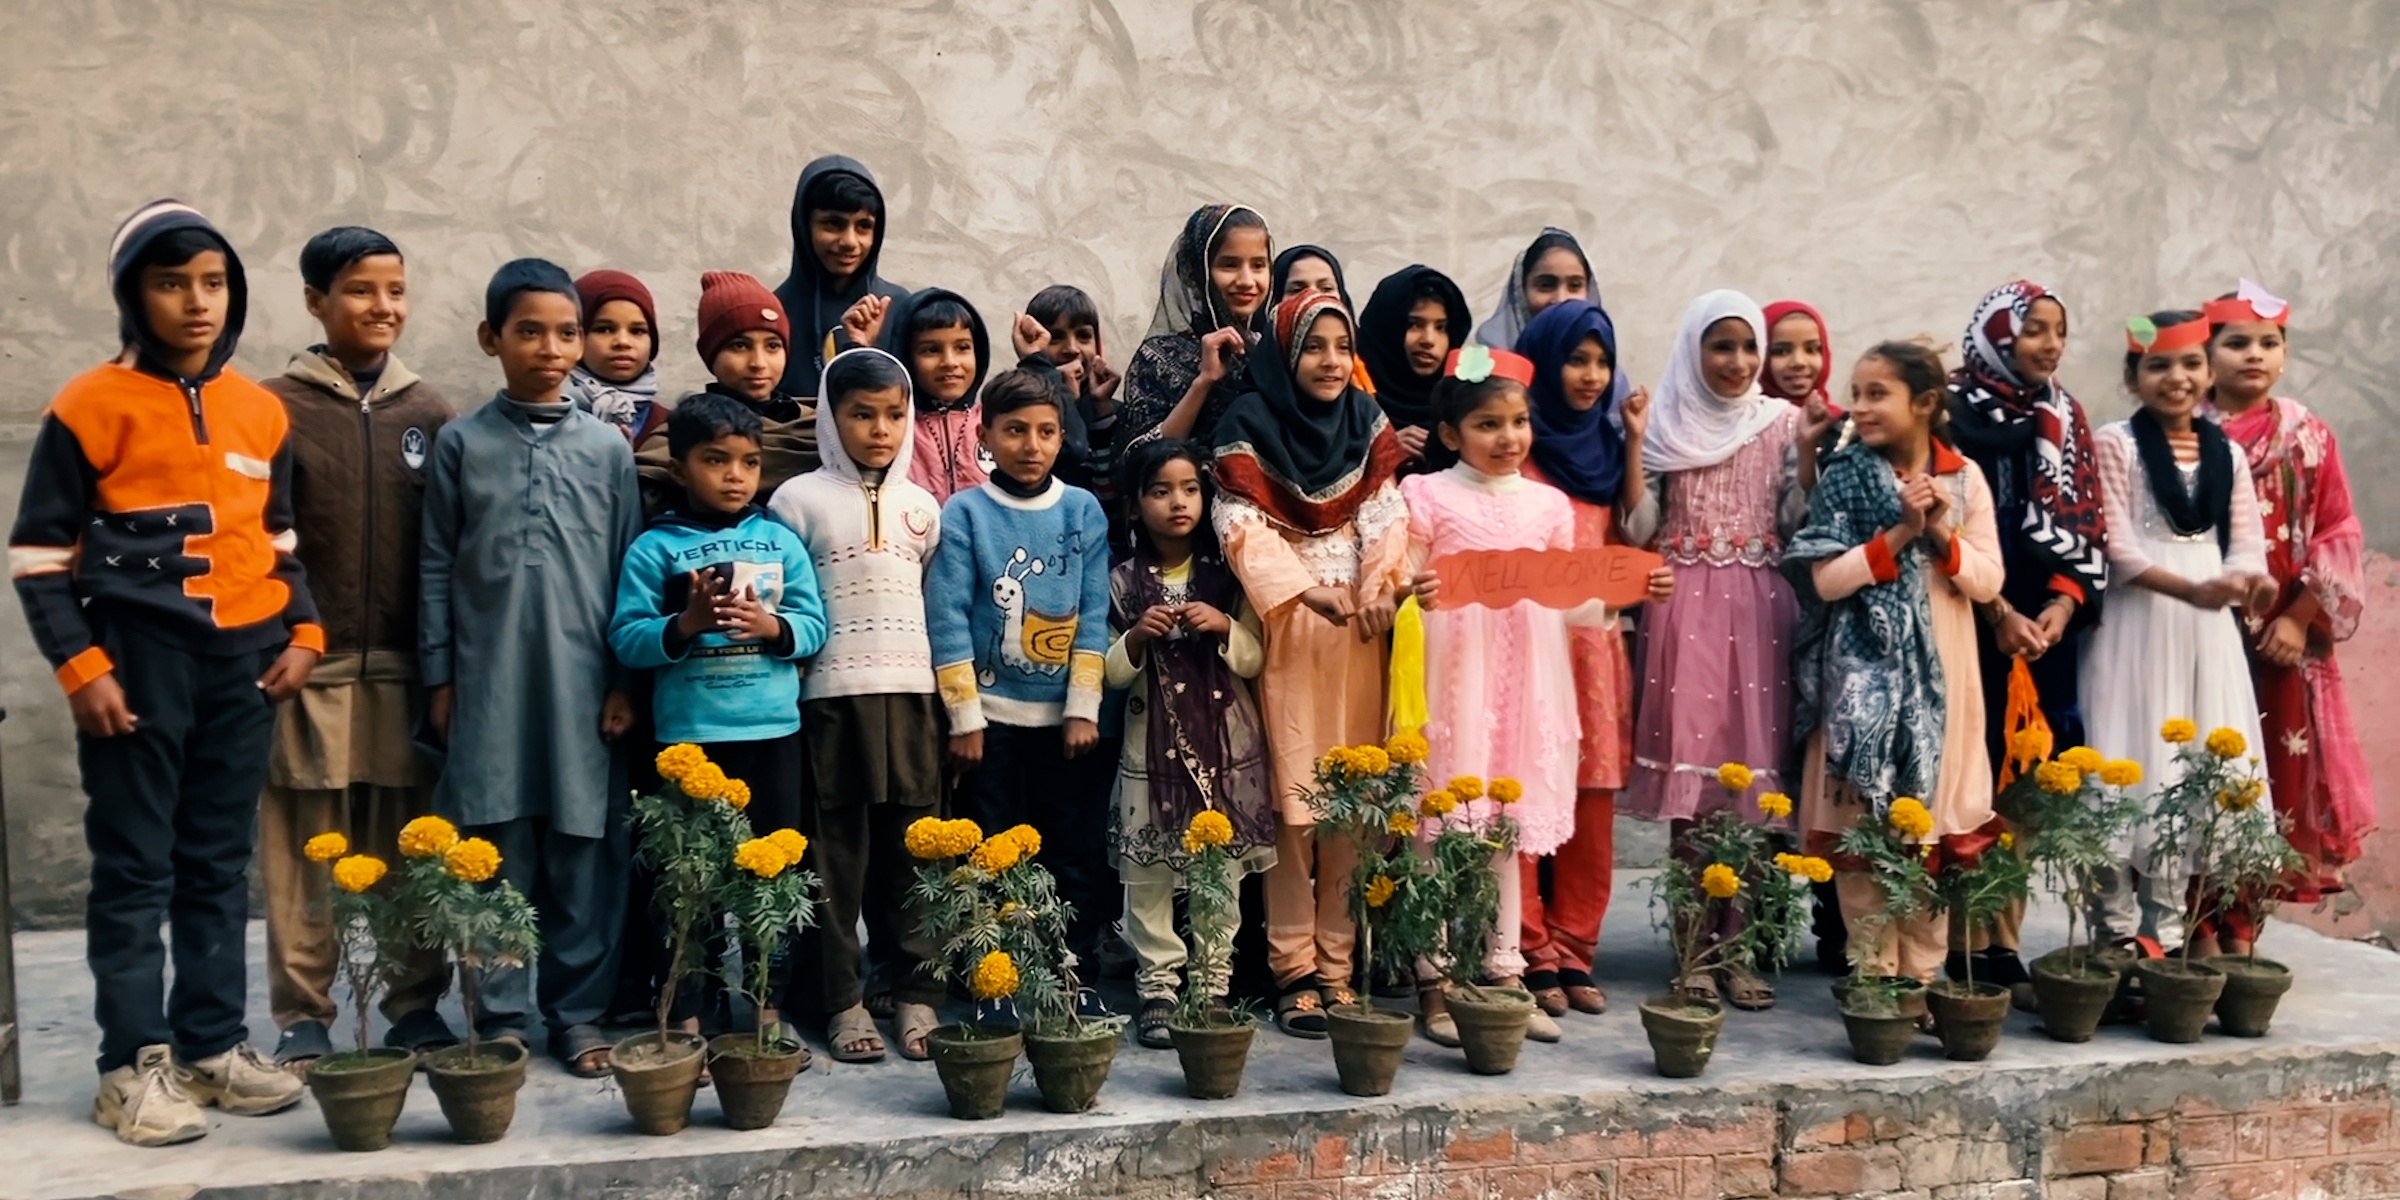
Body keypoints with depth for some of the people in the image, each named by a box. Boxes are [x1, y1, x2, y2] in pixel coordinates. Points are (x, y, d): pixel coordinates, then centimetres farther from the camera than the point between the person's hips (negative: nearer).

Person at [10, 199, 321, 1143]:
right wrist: (80, 666, -11)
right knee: (135, 868, 1)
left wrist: (301, 632, 7)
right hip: (139, 662, -5)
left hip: (244, 661, 5)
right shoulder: (91, 407, -5)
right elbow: (40, 554, -3)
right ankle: (133, 1066, 6)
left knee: (220, 863, 10)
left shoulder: (261, 412, 10)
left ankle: (212, 1046, 19)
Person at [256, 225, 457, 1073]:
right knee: (306, 845, 1)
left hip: (408, 664, 2)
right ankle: (303, 1018, 10)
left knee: (410, 848, 6)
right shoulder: (278, 407, 2)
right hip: (312, 662, -2)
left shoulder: (429, 413, 11)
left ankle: (416, 1004, 16)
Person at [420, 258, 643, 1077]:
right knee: (496, 854, 3)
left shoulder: (607, 448, 6)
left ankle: (579, 1011, 14)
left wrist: (627, 681, 2)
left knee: (584, 854, 3)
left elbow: (629, 570, 7)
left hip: (583, 682, 1)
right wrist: (440, 678, 2)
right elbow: (436, 569, 6)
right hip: (489, 680, 0)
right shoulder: (461, 444, 5)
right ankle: (504, 1014, 14)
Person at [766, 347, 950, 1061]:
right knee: (839, 853, 0)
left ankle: (914, 994, 11)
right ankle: (844, 1002, 7)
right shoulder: (800, 499, 2)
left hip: (910, 694, 3)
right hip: (831, 697, -3)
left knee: (912, 850, 4)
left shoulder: (920, 506, 12)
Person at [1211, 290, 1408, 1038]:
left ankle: (1337, 963, 10)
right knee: (1292, 797, -5)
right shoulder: (1250, 426, -2)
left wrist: (1379, 586, -12)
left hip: (1358, 630, 4)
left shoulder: (1367, 423, 11)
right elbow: (1242, 524, -8)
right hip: (1287, 629, -4)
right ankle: (1293, 969, 1)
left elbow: (1384, 513, 4)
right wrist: (1306, 590, -15)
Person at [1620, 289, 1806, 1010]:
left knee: (1752, 776, -1)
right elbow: (1639, 529, 1)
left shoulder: (1782, 422, 8)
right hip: (1686, 609, -1)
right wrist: (1632, 444, -7)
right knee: (1688, 781, -3)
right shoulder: (1668, 424, 6)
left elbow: (1796, 521, 5)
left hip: (1760, 609, 1)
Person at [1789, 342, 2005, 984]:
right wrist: (1900, 532, -17)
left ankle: (1923, 973, 16)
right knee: (1861, 821, -2)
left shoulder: (1965, 478, 4)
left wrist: (1942, 534, -14)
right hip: (1864, 671, -2)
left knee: (1934, 821, 6)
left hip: (1939, 672, 2)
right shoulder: (1844, 477, -2)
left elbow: (1987, 580, 0)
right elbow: (1826, 578, -11)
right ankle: (1872, 972, 8)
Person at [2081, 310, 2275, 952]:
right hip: (2135, 625, -5)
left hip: (2209, 629, 5)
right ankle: (2117, 929, 3)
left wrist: (2249, 580, -19)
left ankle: (2169, 928, 14)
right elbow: (2117, 547, -10)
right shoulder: (2114, 444, -3)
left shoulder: (2228, 454, 11)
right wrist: (2190, 590, -24)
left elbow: (2246, 544, 5)